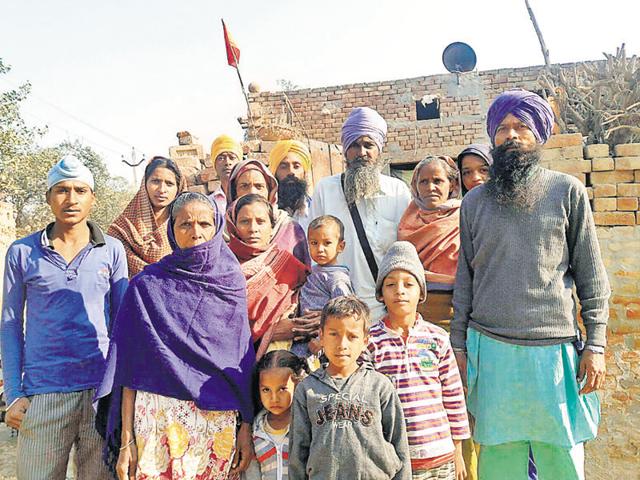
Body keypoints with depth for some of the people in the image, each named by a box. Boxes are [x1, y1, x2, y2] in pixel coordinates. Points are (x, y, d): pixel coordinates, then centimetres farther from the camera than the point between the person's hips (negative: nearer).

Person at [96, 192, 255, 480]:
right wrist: (126, 440, -6)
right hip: (159, 421, -2)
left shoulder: (231, 286, 6)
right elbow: (131, 367, -2)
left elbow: (243, 360, 6)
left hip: (220, 424, 2)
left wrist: (247, 427, 1)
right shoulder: (149, 285, 0)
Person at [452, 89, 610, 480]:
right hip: (490, 348, 2)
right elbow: (465, 277, 9)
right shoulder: (474, 201, 7)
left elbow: (591, 275, 2)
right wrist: (459, 343, 7)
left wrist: (596, 344, -3)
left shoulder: (568, 191, 2)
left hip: (555, 348, -1)